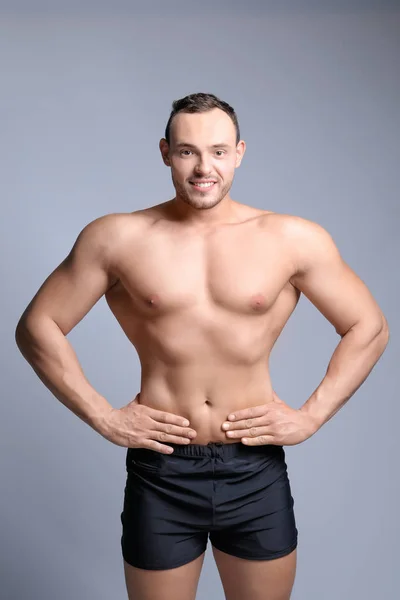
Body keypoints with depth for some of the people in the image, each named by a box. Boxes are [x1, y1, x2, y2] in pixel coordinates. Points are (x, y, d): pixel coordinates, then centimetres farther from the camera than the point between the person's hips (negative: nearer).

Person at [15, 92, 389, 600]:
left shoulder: (294, 239, -4)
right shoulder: (116, 238, -5)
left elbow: (369, 328, 4)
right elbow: (36, 326, 0)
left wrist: (312, 415, -3)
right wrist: (102, 417, -6)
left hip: (257, 470, 1)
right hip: (160, 471, 0)